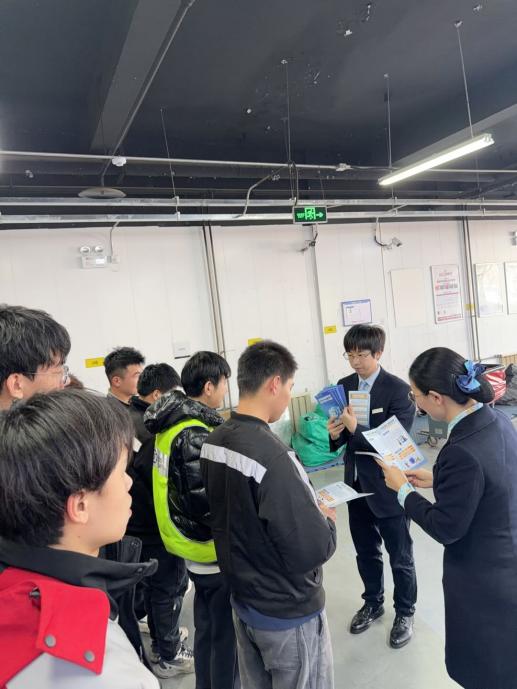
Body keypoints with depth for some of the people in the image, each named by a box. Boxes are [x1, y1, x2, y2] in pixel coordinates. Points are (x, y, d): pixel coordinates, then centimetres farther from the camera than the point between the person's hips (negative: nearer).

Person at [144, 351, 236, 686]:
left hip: (195, 547, 9)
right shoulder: (195, 435, -26)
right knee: (225, 633, 9)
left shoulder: (173, 422, 2)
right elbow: (205, 501, -27)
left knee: (207, 627, 25)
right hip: (214, 551, -9)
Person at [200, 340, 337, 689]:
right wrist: (328, 522, -7)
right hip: (289, 613, -7)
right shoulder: (272, 456, -32)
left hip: (243, 600, 7)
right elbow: (311, 551, -28)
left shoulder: (213, 441, -7)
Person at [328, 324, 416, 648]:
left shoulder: (398, 389, -17)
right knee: (366, 551, 22)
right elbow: (344, 438, 7)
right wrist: (335, 434, -15)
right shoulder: (344, 386, 1)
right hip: (356, 483, 5)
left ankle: (405, 612, 38)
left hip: (388, 486, -5)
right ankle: (373, 602, 45)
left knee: (400, 556, 15)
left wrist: (355, 429, -29)